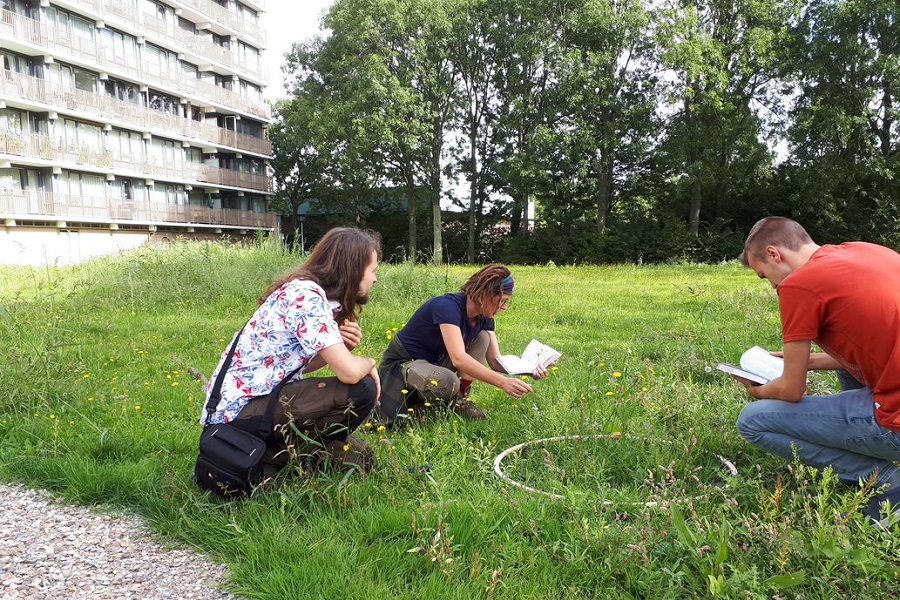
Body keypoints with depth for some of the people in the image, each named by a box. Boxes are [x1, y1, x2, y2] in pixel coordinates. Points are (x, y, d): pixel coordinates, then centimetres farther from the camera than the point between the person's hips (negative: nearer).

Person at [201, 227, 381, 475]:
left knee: (358, 458, 9)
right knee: (360, 391, -20)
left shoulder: (308, 291, 8)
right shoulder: (306, 295, -21)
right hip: (239, 411, -9)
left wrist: (342, 345, -8)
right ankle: (272, 454, -5)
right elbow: (349, 372, -28)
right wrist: (369, 362, -5)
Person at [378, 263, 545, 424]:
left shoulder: (484, 317, -4)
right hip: (403, 362, -8)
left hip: (437, 361, 8)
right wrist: (503, 382, -46)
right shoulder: (448, 306, -29)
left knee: (483, 338, -9)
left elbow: (495, 361, -4)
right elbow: (458, 358, -41)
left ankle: (460, 398, -8)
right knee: (448, 382, -39)